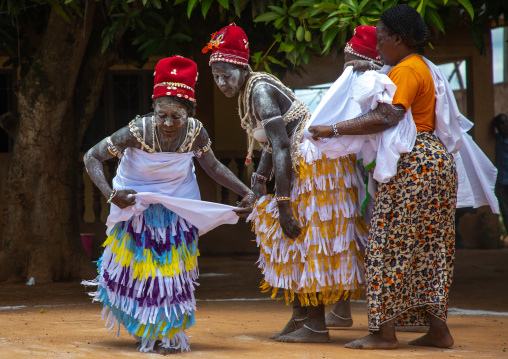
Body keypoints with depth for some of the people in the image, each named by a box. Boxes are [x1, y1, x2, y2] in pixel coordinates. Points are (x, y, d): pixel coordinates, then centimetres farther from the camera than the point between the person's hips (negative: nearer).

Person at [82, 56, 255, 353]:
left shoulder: (196, 132, -24)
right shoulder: (138, 132, -32)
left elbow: (213, 166, -4)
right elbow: (92, 158, -24)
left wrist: (246, 192, -11)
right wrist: (110, 194, -36)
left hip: (178, 205, 2)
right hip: (136, 204, -1)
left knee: (172, 267, 7)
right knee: (137, 264, 7)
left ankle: (167, 333, 27)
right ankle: (144, 329, 32)